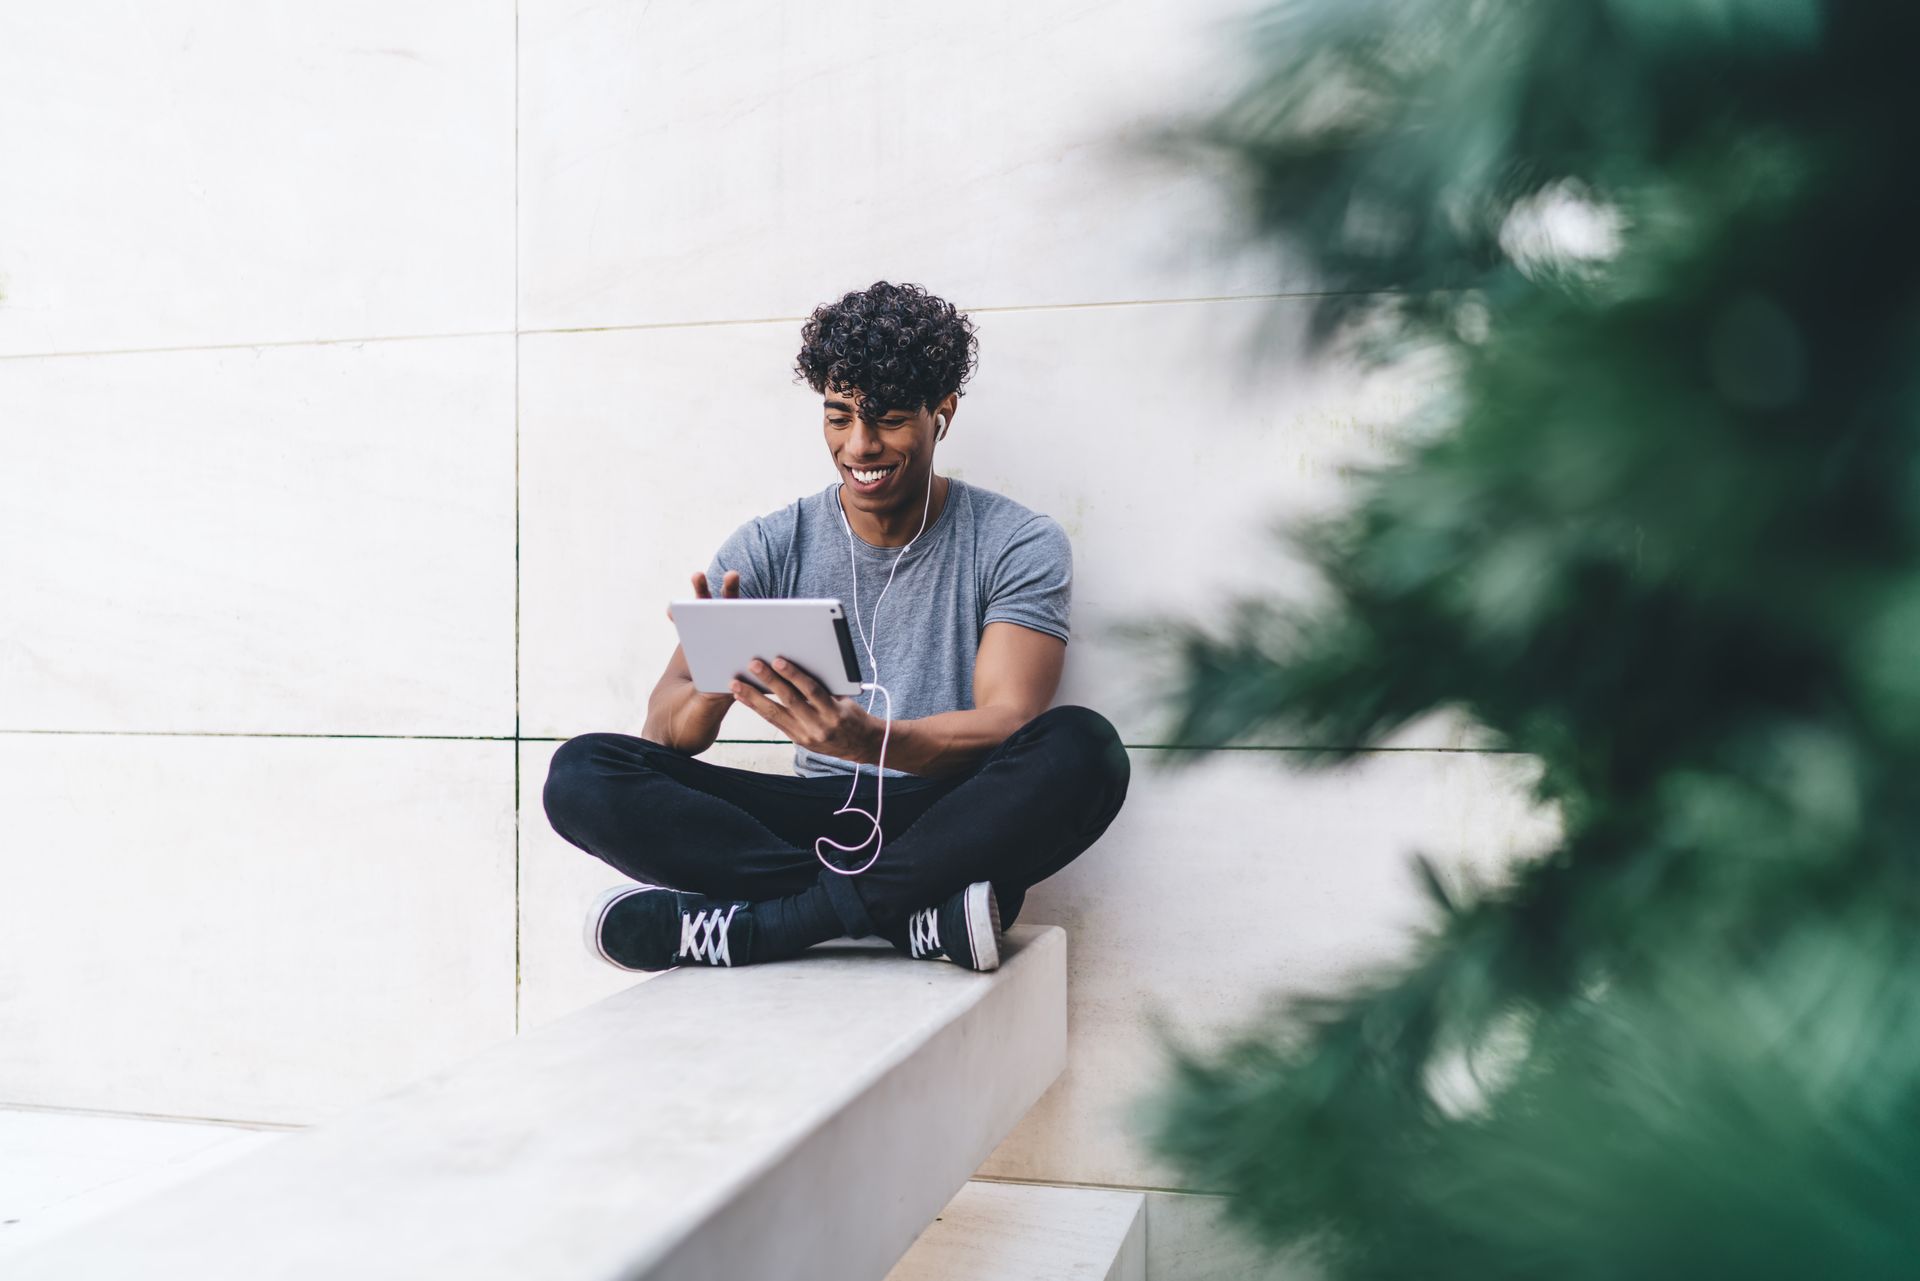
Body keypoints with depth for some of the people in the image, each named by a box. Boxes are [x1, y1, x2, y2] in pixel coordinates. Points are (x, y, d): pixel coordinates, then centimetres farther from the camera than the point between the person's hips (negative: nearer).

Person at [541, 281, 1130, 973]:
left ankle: (753, 923, -29)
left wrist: (866, 739, -35)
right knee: (583, 770, -19)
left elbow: (1008, 723, -15)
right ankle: (915, 910, -26)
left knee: (1081, 746, -34)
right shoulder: (769, 547, 6)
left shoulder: (1019, 544, -1)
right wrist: (715, 686, -28)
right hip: (818, 818, 3)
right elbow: (665, 730, -3)